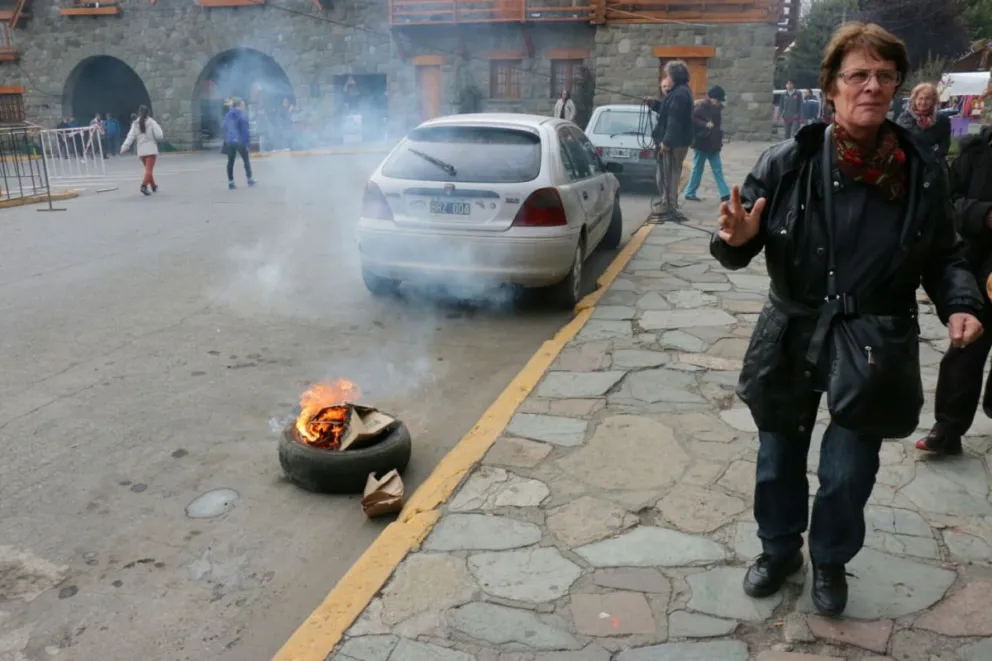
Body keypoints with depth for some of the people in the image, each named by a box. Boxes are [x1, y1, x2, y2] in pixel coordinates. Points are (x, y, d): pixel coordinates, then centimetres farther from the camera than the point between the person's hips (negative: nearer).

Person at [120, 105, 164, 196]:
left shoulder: (135, 124, 4)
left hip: (141, 150, 4)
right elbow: (159, 135, -12)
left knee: (148, 169, 21)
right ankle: (144, 185, -28)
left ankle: (153, 186, 30)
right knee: (149, 169, -9)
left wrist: (124, 148, -4)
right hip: (151, 149, -4)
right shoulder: (151, 122, -6)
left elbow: (130, 137, -3)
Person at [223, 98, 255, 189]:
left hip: (229, 142, 5)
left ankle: (230, 182, 7)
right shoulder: (242, 115, -8)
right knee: (246, 160, 11)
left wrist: (226, 141, 14)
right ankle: (249, 179, 17)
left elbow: (225, 129, 11)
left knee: (230, 162, 8)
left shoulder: (227, 115, 10)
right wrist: (247, 142, -10)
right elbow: (244, 130, -13)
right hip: (240, 141, -5)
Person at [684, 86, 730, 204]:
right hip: (702, 143, -7)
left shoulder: (717, 108, 12)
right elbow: (692, 119, -21)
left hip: (713, 144, 7)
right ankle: (690, 193, 13)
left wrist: (719, 140, 15)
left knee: (718, 169, 5)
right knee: (697, 169, 1)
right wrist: (705, 124, -24)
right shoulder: (701, 106, -12)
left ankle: (725, 194, 4)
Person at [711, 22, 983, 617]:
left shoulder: (921, 171, -4)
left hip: (872, 351, 0)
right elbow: (740, 249, -4)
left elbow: (944, 254, 6)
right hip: (792, 339, 0)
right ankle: (779, 548, 43)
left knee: (848, 474, 12)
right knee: (779, 460, 17)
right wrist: (737, 239, -26)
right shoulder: (787, 163, -9)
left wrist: (961, 304, -12)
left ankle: (831, 561, 41)